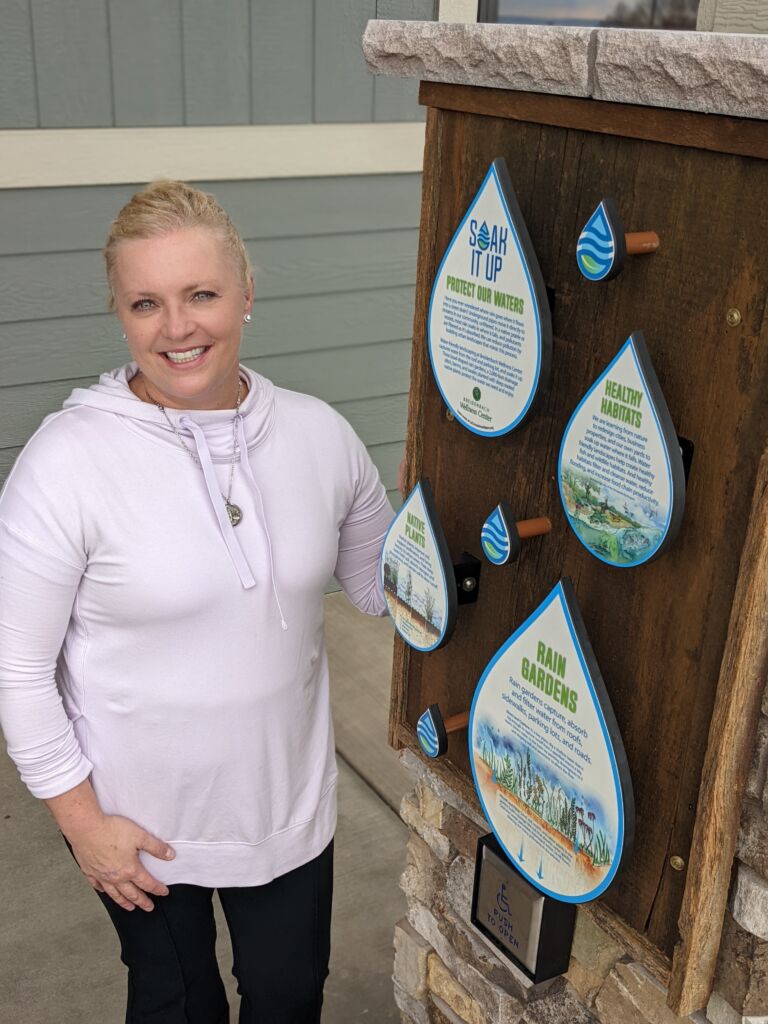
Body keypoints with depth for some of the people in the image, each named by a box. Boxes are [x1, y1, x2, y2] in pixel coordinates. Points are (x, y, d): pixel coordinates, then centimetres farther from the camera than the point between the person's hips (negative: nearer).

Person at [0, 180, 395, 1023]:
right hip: (140, 822, -2)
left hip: (288, 798, 3)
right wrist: (79, 819, -10)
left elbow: (386, 588, 4)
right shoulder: (67, 459, -20)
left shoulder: (318, 433, -9)